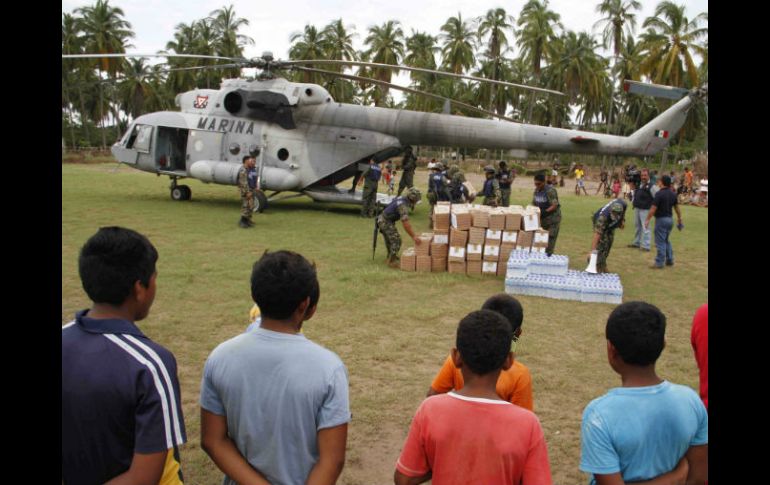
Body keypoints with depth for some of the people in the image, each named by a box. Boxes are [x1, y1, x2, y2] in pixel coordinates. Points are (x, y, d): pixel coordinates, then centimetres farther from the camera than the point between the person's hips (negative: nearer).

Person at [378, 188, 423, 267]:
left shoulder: (402, 198, 0)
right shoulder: (403, 205, -29)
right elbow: (405, 224, -35)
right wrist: (414, 237, -34)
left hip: (382, 219, 10)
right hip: (386, 222, -10)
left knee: (389, 239, 26)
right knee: (396, 241, -10)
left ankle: (391, 256, 44)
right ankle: (392, 261, -4)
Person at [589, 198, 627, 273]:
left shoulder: (622, 204, -34)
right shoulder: (603, 216, -47)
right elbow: (597, 234, -50)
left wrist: (623, 220, -4)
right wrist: (592, 250, -55)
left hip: (610, 225, 6)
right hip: (600, 222, -6)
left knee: (609, 243, 6)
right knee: (602, 243, -19)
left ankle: (603, 267, 18)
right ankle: (599, 269, -11)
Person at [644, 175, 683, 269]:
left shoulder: (659, 194, -17)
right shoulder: (673, 194, 6)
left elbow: (653, 208, -19)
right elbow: (676, 207, 14)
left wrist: (647, 220, -14)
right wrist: (679, 218, 25)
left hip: (661, 219, -8)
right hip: (670, 219, 8)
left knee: (660, 242, -3)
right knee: (666, 240, 19)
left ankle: (659, 262, 1)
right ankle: (670, 260, 22)